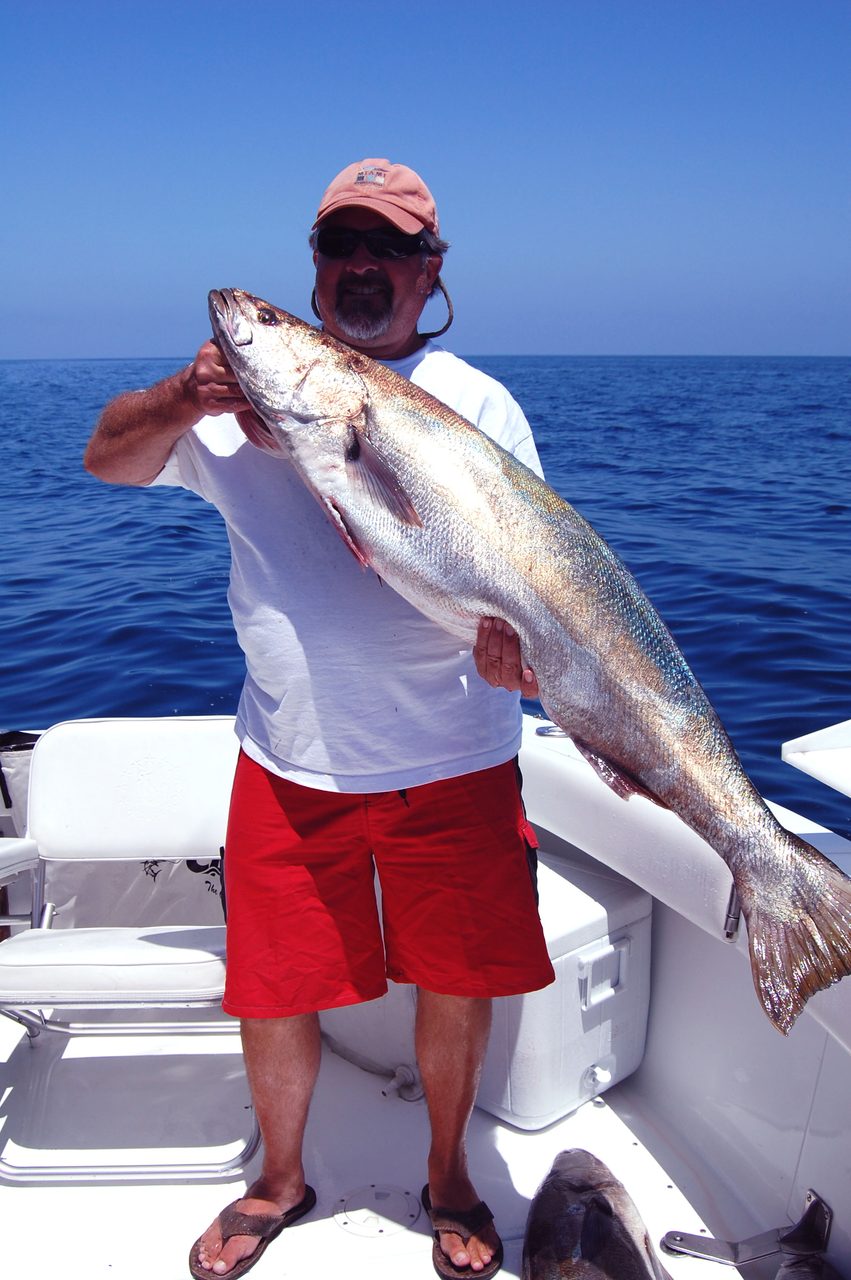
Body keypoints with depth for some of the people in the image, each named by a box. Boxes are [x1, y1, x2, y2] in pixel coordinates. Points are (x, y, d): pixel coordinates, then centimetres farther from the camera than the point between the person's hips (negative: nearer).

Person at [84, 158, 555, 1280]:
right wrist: (187, 397, -17)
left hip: (453, 760, 0)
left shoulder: (479, 404, 3)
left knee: (458, 986, 12)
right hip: (291, 760, 1)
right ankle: (280, 1179, 42)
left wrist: (515, 638, -26)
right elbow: (107, 460, 4)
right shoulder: (252, 389, 6)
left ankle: (449, 1176, 42)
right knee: (274, 988, 12)